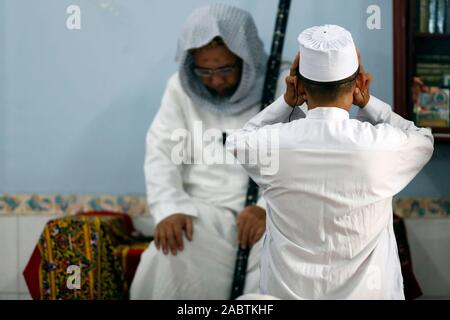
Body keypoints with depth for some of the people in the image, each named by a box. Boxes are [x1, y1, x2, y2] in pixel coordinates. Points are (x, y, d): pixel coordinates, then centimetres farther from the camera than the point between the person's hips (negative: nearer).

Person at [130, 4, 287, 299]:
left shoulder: (285, 87, -1)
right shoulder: (181, 88, 8)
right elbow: (161, 155, 3)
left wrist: (269, 208, -23)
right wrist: (170, 209, -17)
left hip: (269, 213, -1)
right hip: (201, 211, 1)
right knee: (169, 266, -31)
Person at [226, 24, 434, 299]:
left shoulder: (270, 144, -19)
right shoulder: (384, 145, -21)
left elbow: (238, 142, 8)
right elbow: (423, 141, 4)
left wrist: (286, 102, -1)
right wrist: (367, 102, -2)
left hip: (288, 290, 1)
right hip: (366, 291, 0)